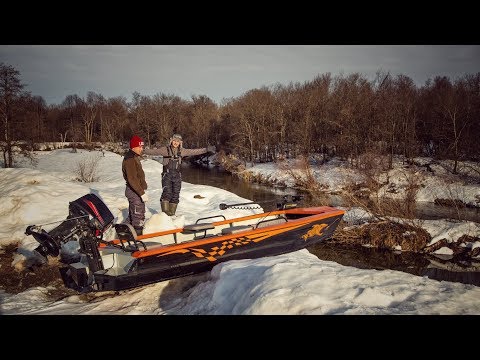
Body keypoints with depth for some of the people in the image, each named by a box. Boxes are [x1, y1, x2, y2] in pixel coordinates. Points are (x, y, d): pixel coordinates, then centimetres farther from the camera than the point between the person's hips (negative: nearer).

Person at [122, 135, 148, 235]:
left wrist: (141, 191, 23)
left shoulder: (134, 157, 14)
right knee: (139, 217, -4)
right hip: (135, 192, -11)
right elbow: (132, 179, -25)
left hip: (134, 191, 11)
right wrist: (142, 193, -25)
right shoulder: (130, 159, -19)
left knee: (132, 215, 20)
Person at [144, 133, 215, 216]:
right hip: (167, 175, -4)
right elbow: (153, 151, -3)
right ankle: (165, 212, -13)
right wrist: (143, 151, -14)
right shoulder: (165, 150, -1)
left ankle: (172, 213, 15)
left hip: (177, 176, 4)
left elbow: (194, 151, 10)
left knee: (175, 195, 5)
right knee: (167, 192, -18)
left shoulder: (182, 151, 8)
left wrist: (207, 149, 7)